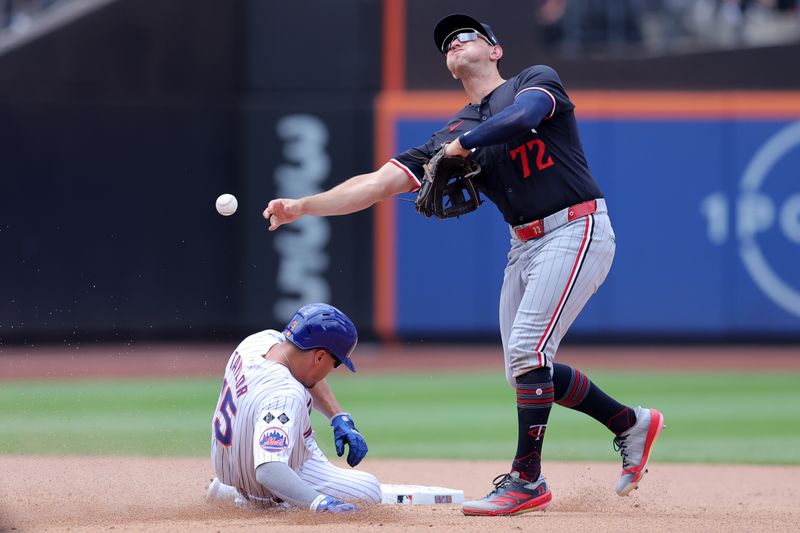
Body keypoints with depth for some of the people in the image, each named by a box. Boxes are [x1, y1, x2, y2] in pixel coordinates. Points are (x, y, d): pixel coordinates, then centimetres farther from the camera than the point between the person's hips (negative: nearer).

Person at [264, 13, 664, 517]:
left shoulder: (538, 79, -2)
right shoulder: (454, 134, 11)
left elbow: (522, 116, -28)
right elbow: (380, 183, 3)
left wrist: (460, 147, -16)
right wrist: (302, 206, -8)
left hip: (577, 231, -8)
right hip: (525, 245, 8)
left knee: (526, 349, -17)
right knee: (526, 367, 8)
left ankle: (527, 480, -10)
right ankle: (631, 423, 26)